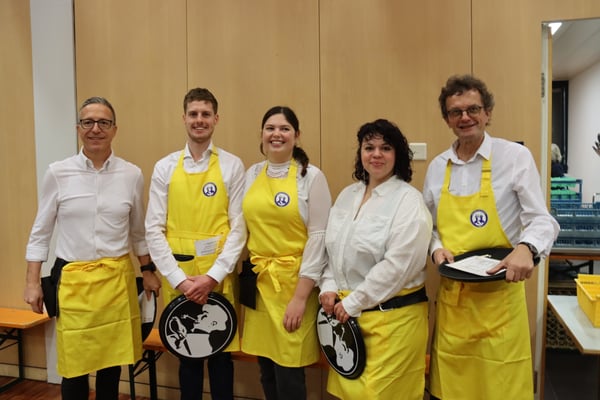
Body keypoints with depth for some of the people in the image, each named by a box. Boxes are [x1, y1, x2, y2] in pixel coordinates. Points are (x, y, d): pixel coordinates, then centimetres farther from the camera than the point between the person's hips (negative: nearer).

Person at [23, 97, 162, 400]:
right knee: (74, 364, 8)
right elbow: (41, 231, 4)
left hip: (117, 278, 1)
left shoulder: (132, 175, 0)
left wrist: (148, 272, 12)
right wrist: (32, 281, 1)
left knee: (112, 362, 12)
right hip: (72, 280, -1)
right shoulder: (57, 173, -3)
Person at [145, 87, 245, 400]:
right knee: (187, 354, 16)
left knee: (221, 354, 11)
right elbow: (154, 230, -1)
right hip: (177, 275, 1)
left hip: (219, 276, -1)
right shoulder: (165, 168, 2)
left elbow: (238, 228, -4)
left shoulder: (232, 165, -2)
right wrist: (178, 278, -9)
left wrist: (213, 276, -12)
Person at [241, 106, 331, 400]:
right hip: (257, 282, 5)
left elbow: (319, 236, -10)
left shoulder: (311, 176, -6)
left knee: (289, 373, 1)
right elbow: (245, 228, 13)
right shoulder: (251, 174, 8)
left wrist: (301, 296, -13)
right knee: (267, 371, 14)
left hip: (293, 282, -4)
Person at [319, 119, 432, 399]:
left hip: (392, 315, -6)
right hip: (346, 312, 6)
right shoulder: (347, 195, 11)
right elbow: (333, 248, 15)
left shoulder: (409, 201, -11)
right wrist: (329, 287, 0)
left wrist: (353, 303, -16)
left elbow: (398, 264, -19)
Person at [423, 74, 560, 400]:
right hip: (451, 294, 4)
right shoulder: (437, 166, 7)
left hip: (498, 294, -3)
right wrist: (436, 247, -6)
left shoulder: (516, 157, -5)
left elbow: (542, 220, -8)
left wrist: (526, 248, -28)